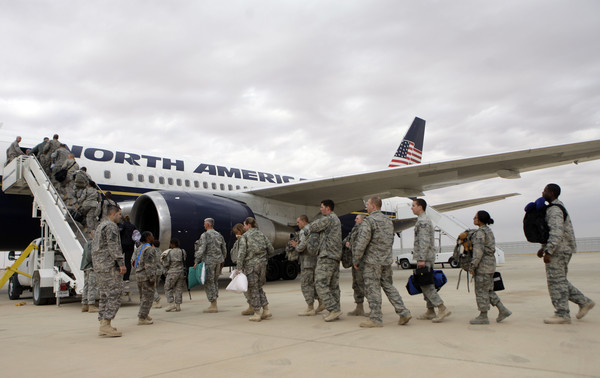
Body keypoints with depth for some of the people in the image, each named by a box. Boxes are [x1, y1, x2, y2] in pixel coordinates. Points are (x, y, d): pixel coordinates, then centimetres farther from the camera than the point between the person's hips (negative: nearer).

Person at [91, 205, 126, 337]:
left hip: (98, 265, 10)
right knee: (114, 293, -10)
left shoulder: (100, 226, 22)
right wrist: (121, 263, -19)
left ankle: (103, 326, 12)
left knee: (104, 295, 11)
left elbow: (94, 246, 25)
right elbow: (113, 246, -18)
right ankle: (106, 324, -14)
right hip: (109, 265, -10)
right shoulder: (111, 226, -9)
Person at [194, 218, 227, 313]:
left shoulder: (205, 235, -10)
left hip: (208, 261, -7)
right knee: (215, 281, 15)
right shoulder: (219, 235, 11)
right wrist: (222, 261, 26)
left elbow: (201, 249, -17)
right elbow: (224, 250, 15)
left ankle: (213, 306, -1)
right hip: (218, 261, 7)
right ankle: (214, 304, 17)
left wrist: (196, 261, -11)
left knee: (209, 283, -1)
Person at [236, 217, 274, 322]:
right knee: (259, 287, 18)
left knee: (253, 289, 4)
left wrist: (239, 267, -12)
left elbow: (242, 252, -14)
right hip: (262, 264, 5)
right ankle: (266, 310, 13)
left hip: (251, 264, -5)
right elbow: (271, 249, 9)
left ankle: (257, 314, 7)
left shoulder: (245, 236, -6)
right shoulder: (261, 234, 10)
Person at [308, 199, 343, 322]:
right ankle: (335, 311, 11)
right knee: (333, 285, 9)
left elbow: (312, 228, -4)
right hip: (336, 256, 10)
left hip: (327, 256, -10)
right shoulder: (336, 219, 21)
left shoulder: (328, 218, -11)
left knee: (321, 284, -9)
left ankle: (334, 309, -13)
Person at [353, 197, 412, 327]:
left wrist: (355, 260, -7)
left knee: (372, 288, -1)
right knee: (389, 286, 15)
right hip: (387, 260, 8)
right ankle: (403, 312, 11)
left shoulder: (368, 221, -14)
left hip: (372, 261, -8)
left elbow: (361, 242, -17)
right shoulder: (388, 221, 13)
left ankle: (376, 318, 4)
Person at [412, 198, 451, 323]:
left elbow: (424, 241, -22)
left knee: (425, 284, -10)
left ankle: (442, 309, -12)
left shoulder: (422, 221, -14)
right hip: (428, 258, 10)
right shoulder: (426, 220, 20)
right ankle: (430, 311, 14)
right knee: (427, 284, 11)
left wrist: (421, 259, -24)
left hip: (425, 258, -10)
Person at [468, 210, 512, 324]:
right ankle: (503, 310, 15)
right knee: (488, 290, 16)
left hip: (483, 264, -10)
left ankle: (483, 317, 5)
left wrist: (473, 265, -17)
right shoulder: (488, 230, 15)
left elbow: (478, 250, -22)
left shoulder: (480, 232, -15)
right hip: (490, 262, 10)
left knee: (481, 290, -1)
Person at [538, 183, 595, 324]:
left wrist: (548, 251, -28)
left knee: (556, 281, -5)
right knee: (560, 280, 16)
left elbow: (556, 232, -26)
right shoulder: (557, 208, 19)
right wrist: (543, 248, 24)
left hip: (558, 251, -10)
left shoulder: (554, 210, -15)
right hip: (563, 250, 10)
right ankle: (584, 302, 19)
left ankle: (562, 315, 0)